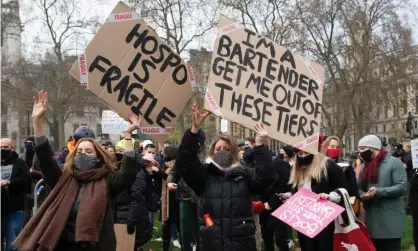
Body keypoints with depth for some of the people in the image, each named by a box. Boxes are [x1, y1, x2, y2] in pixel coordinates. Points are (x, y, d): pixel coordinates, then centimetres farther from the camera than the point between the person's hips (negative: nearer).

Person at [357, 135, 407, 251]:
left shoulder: (393, 162, -6)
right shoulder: (365, 167, 16)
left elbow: (401, 187, -15)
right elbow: (359, 188, 17)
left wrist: (378, 192, -24)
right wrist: (363, 195, -7)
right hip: (372, 221, 7)